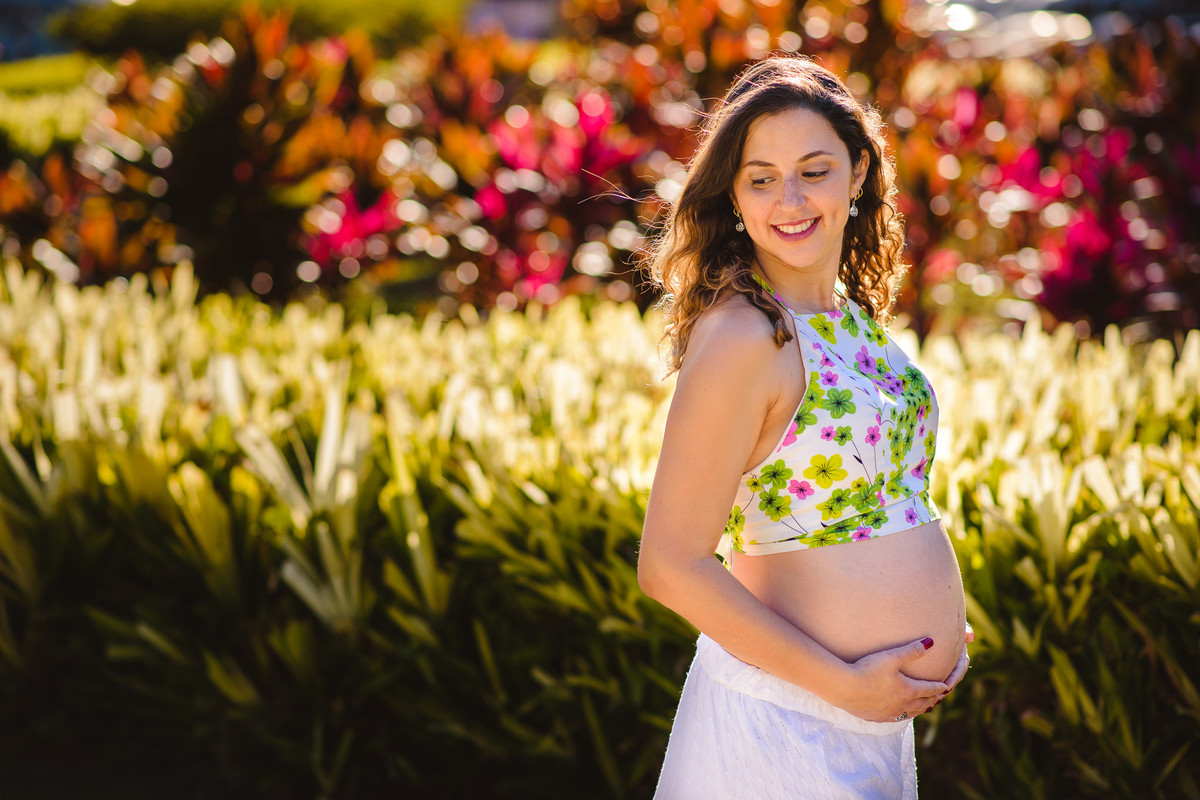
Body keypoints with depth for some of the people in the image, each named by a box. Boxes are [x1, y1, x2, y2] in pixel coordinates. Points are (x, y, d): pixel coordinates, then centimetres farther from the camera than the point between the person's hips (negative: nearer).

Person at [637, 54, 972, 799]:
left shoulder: (855, 311, 5)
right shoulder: (741, 336, -20)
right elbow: (670, 566, -22)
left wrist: (940, 625, 8)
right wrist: (844, 683, -18)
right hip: (785, 717, -8)